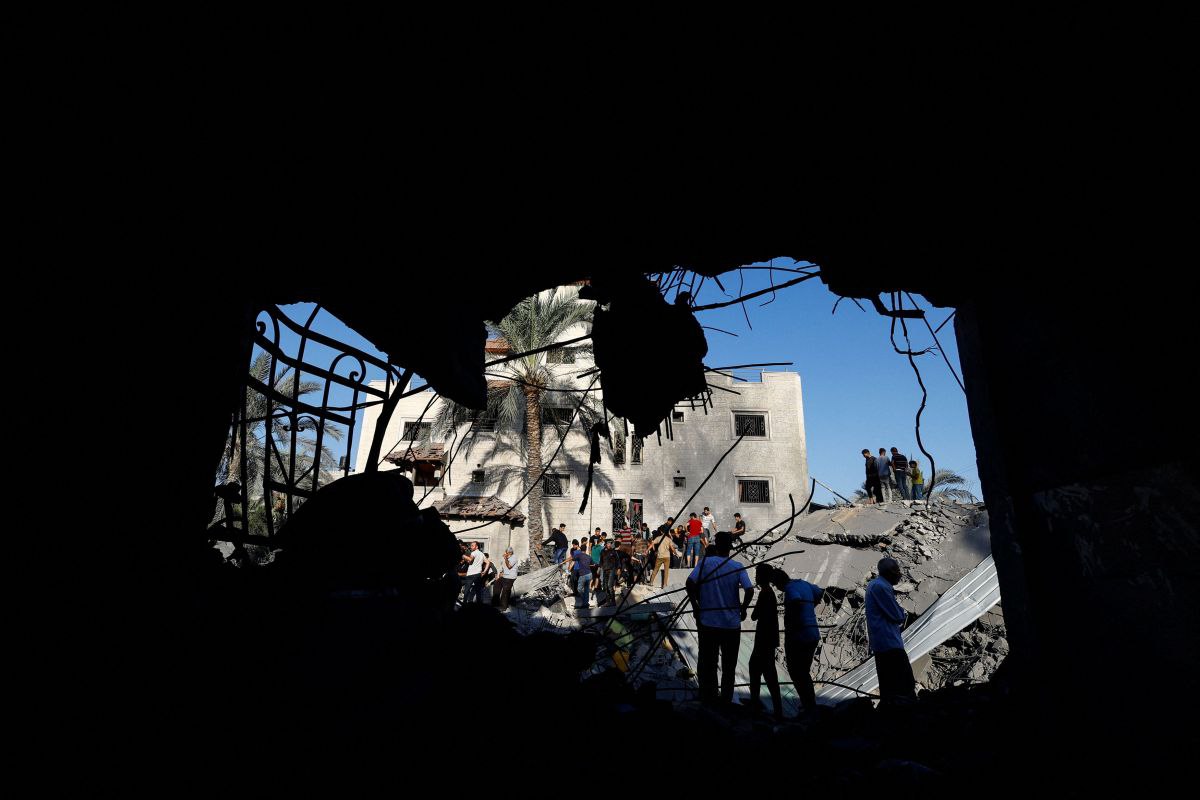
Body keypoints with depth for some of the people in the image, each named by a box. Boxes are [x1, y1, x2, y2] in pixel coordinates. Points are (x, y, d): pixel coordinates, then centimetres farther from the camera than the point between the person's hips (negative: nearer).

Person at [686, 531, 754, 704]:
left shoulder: (705, 562, -5)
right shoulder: (737, 566, -5)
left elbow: (690, 583, -15)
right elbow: (750, 590, -14)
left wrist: (695, 606, -3)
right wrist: (744, 609, 3)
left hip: (708, 622, 0)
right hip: (731, 623, 0)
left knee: (707, 664, 12)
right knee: (729, 667, 15)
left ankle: (707, 700, 18)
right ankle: (726, 701, 21)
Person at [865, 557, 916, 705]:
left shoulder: (874, 584, 16)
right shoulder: (881, 587, -17)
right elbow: (897, 616, -15)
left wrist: (901, 615, 2)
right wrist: (904, 615, 5)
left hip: (881, 642, 11)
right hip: (889, 642, -11)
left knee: (888, 683, 15)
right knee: (905, 681, -10)